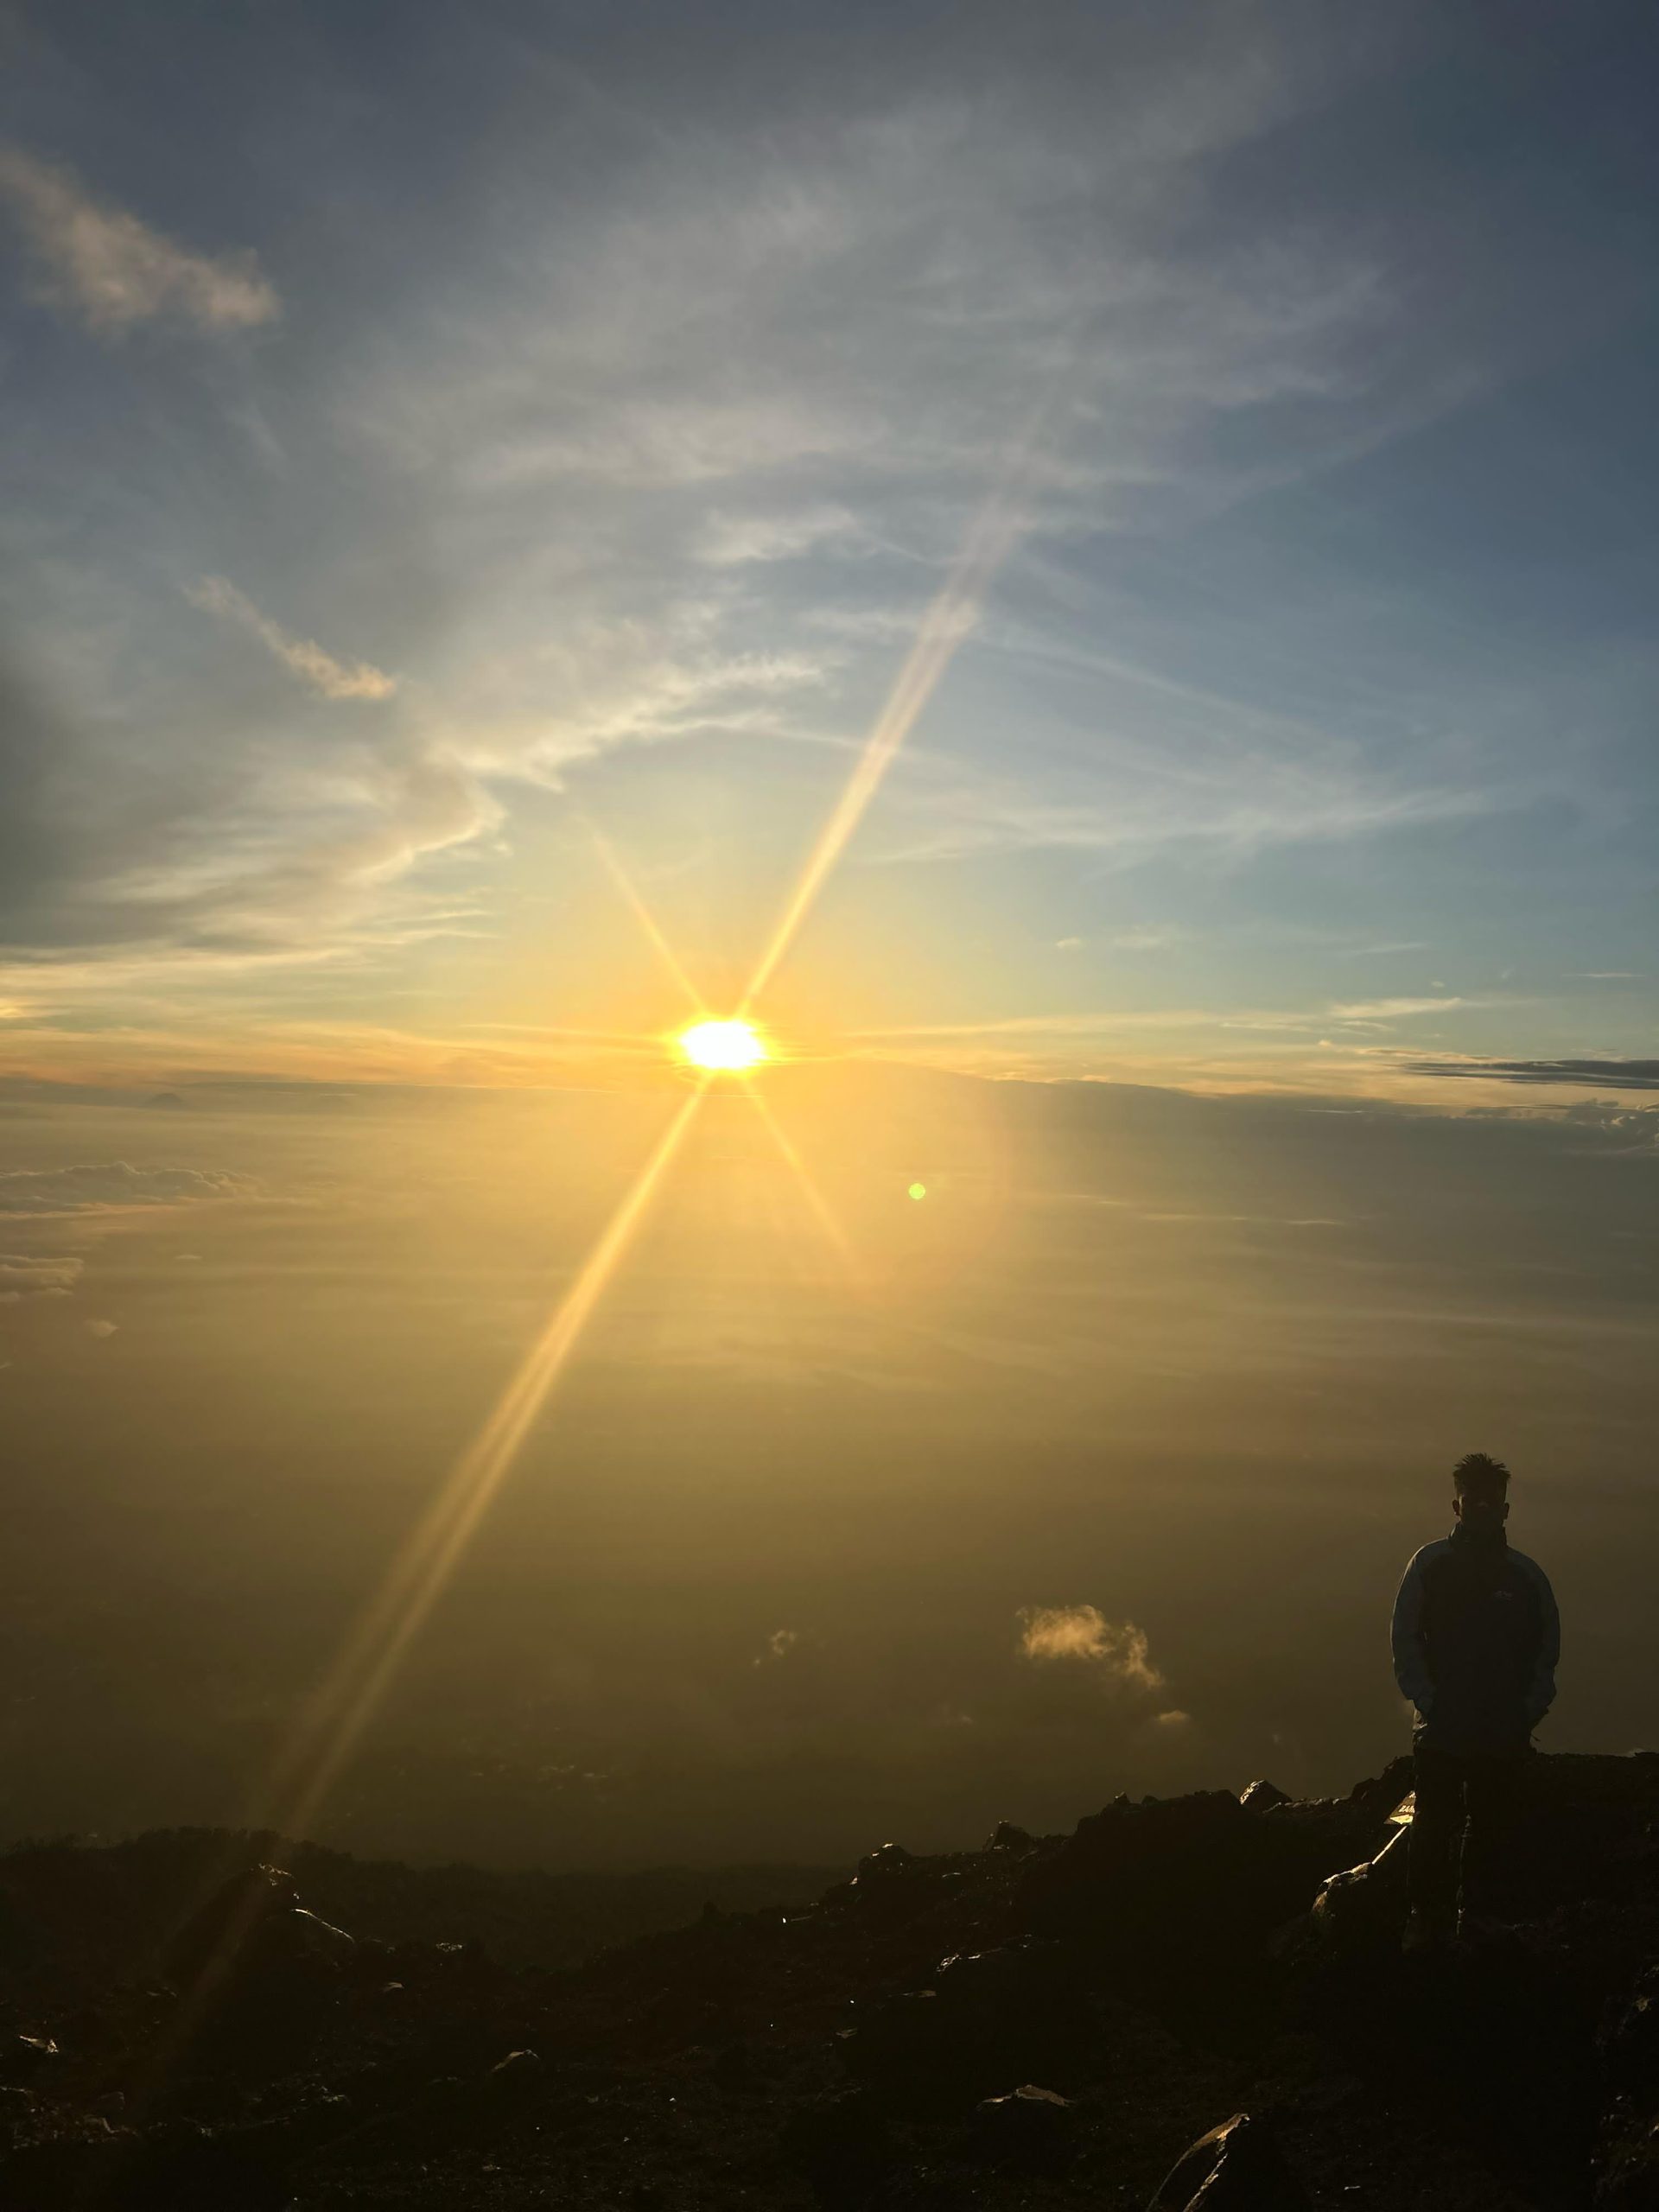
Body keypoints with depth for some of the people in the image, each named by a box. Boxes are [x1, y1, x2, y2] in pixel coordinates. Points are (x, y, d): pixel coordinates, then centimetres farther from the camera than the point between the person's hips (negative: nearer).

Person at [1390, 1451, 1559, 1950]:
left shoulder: (1526, 1574, 6)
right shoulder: (1430, 1565, 0)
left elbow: (1548, 1647, 11)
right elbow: (1405, 1641, 2)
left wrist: (1530, 1709, 0)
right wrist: (1426, 1700, -6)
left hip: (1505, 1732, 2)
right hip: (1442, 1728, -2)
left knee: (1489, 1829, 7)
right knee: (1435, 1826, -1)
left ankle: (1476, 1917, 19)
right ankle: (1426, 1922, 8)